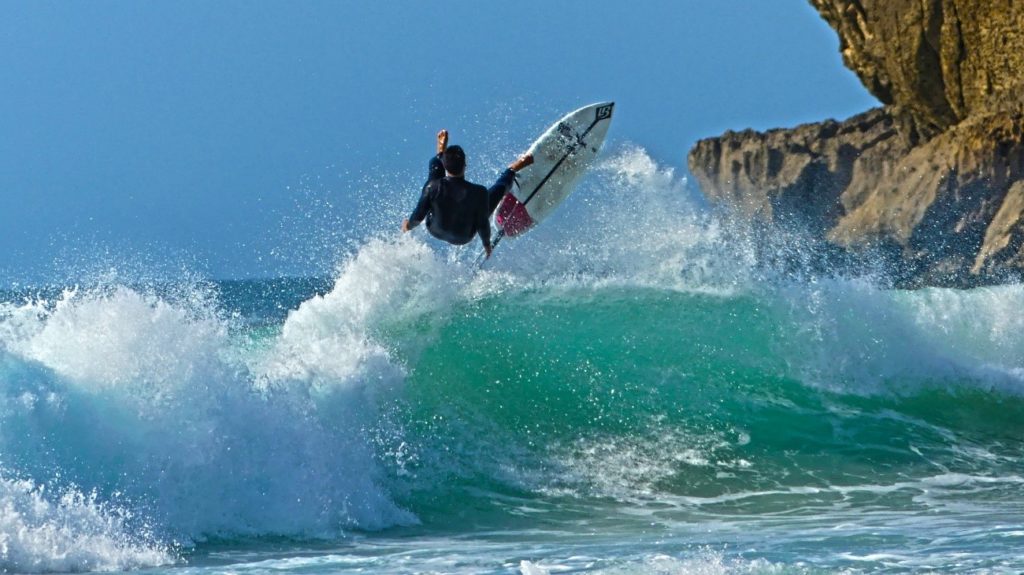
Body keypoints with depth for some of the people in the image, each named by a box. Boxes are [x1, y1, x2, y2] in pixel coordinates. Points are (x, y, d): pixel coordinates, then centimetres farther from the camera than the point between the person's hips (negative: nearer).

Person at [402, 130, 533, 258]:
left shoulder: (433, 187, -33)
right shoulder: (479, 192, -35)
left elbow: (418, 216, -20)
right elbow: (482, 224, -20)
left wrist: (408, 225, 4)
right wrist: (487, 243, 1)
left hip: (435, 231, 1)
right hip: (464, 238, -1)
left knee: (435, 169, 15)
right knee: (499, 189, 15)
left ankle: (441, 151, 50)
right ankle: (512, 170, 48)